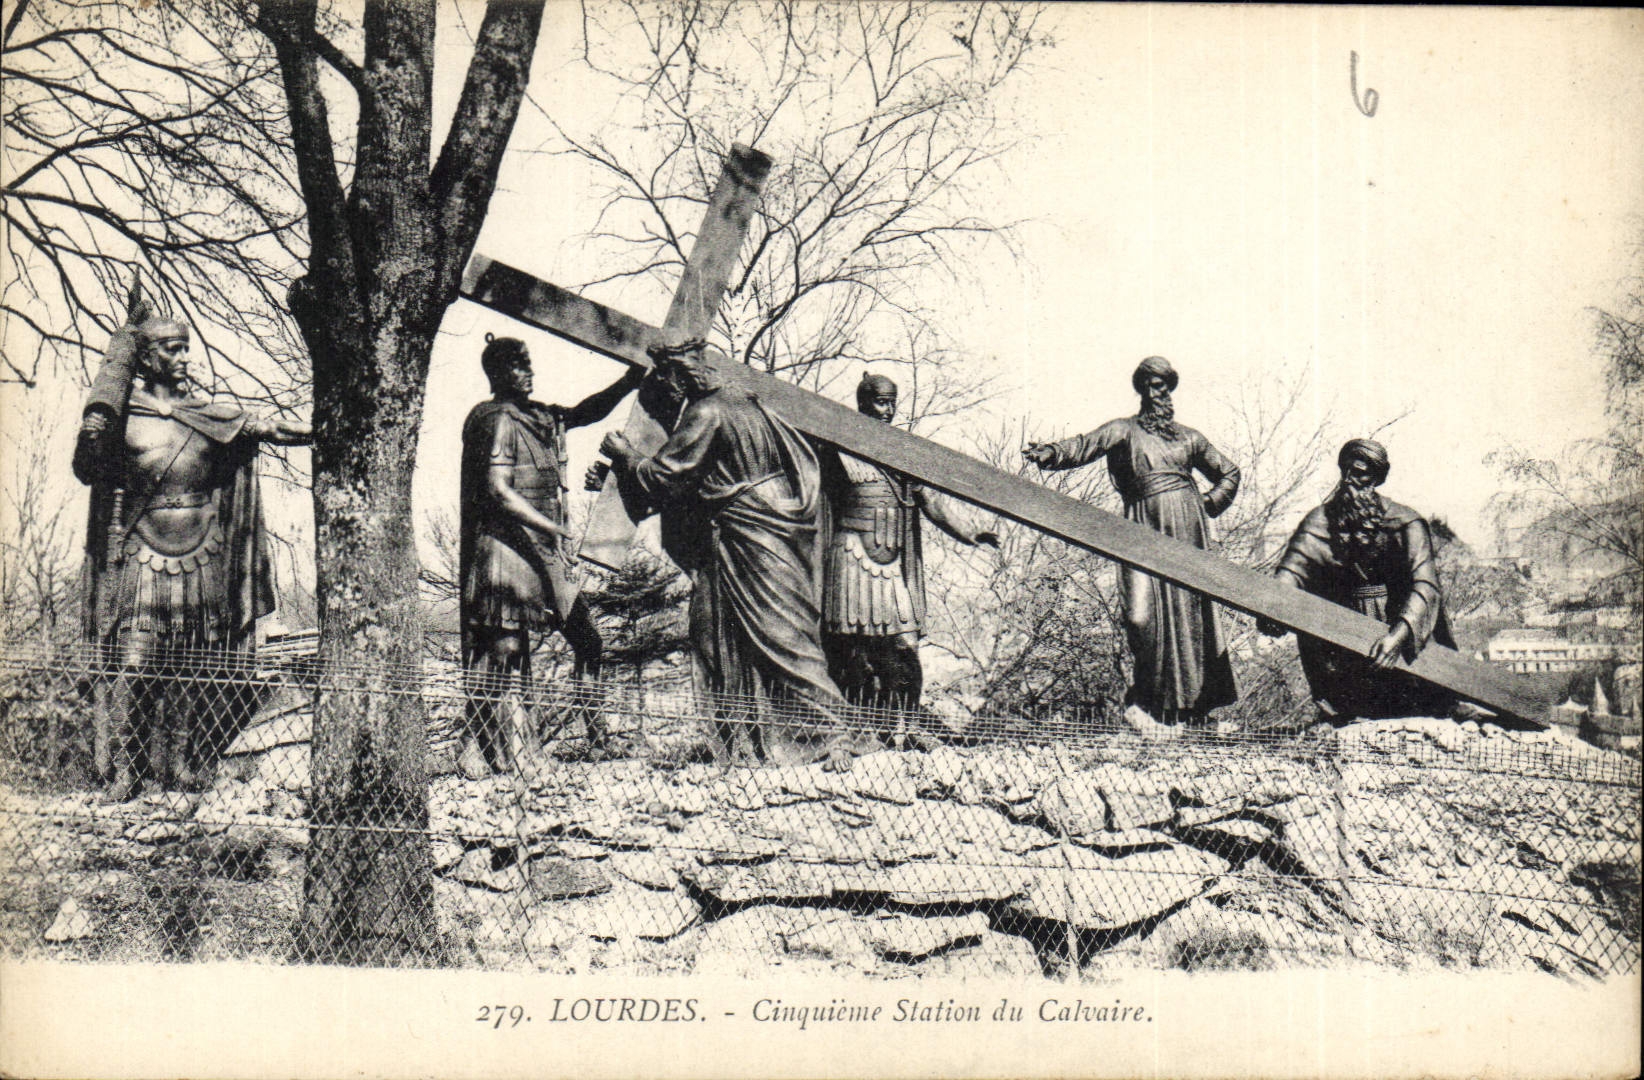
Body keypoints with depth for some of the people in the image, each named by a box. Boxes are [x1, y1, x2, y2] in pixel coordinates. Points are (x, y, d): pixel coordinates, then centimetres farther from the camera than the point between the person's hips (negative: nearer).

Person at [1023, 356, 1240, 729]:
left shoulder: (1189, 438, 18)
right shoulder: (1125, 430, 11)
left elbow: (1229, 474, 29)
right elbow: (1087, 446, -8)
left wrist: (1209, 505, 13)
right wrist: (1053, 453, -27)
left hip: (1186, 529, 2)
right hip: (1143, 529, -2)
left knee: (1186, 612, -4)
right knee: (1140, 615, -14)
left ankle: (1180, 708, 1)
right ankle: (1147, 698, 3)